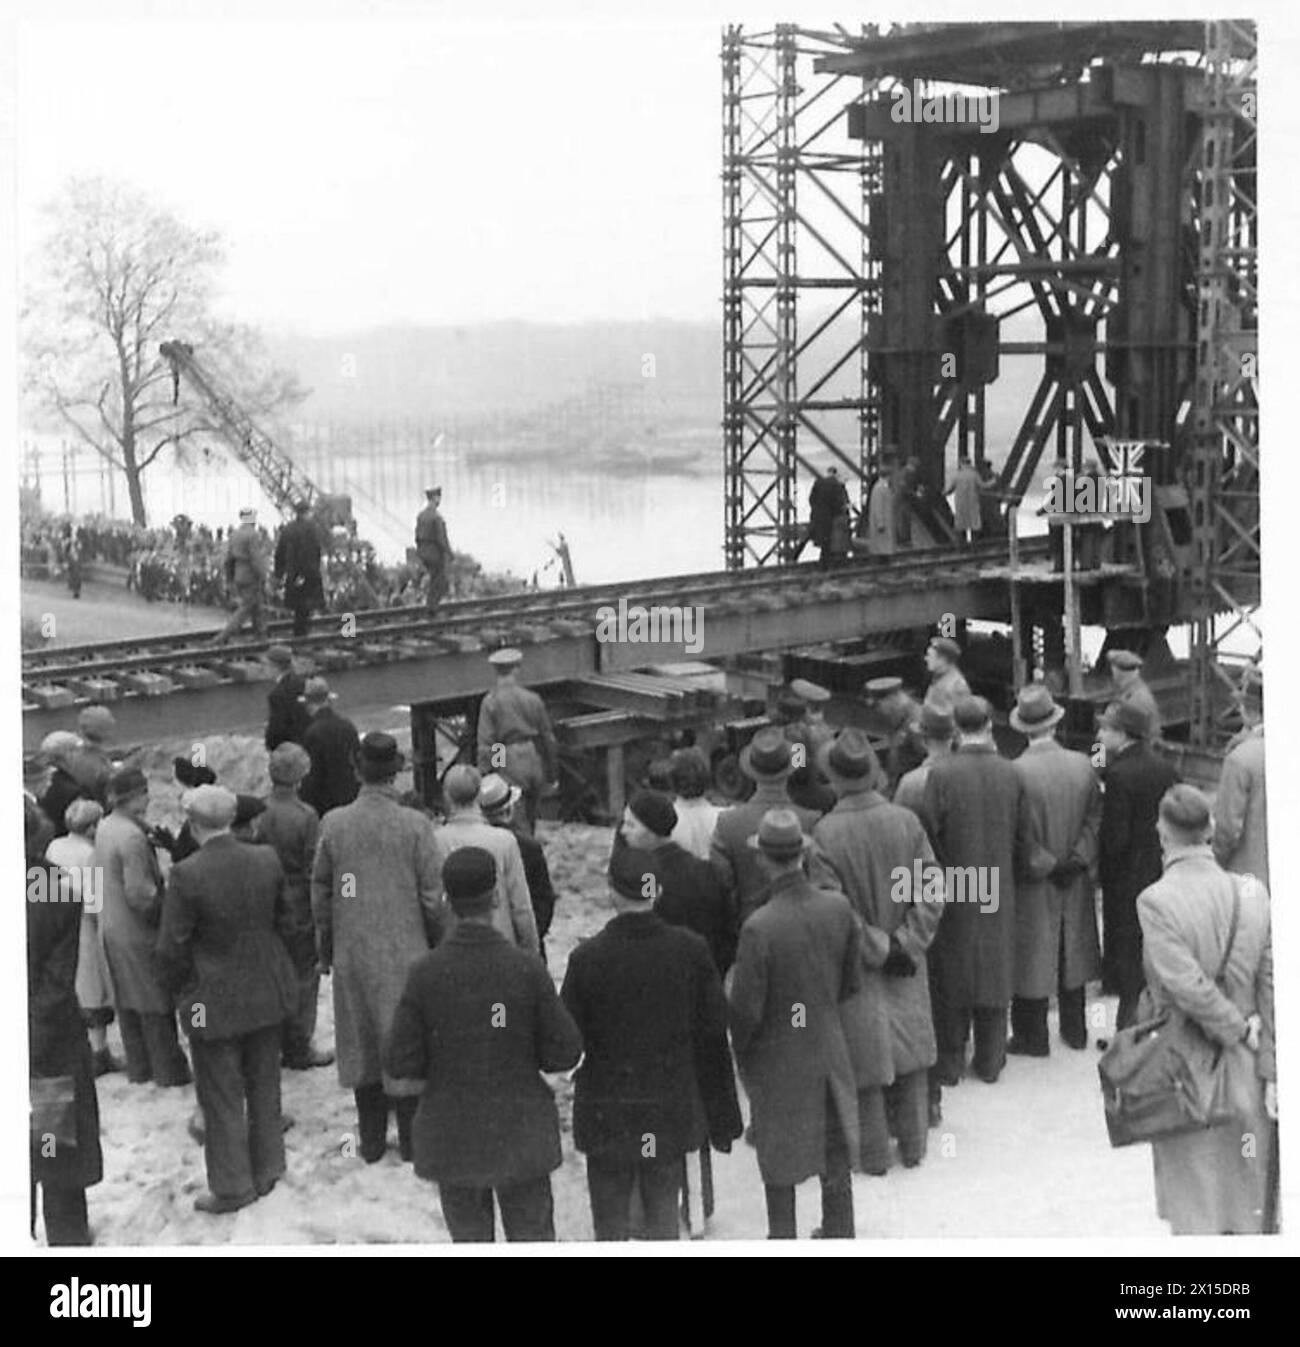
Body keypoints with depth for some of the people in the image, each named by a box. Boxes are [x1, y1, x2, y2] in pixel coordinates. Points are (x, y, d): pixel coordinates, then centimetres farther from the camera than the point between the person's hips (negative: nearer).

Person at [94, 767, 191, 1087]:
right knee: (155, 1004, 3)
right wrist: (164, 912, -11)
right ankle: (168, 1071, 11)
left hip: (111, 928, 9)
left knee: (128, 1002, 16)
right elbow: (138, 894, -24)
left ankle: (138, 1069, 26)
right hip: (137, 932, -9)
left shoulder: (104, 828, 4)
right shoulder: (132, 836, -24)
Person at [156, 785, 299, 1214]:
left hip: (213, 1002, -5)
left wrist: (181, 990, 3)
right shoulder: (267, 860, -7)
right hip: (267, 994, 5)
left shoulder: (186, 875, -21)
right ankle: (266, 1170, 32)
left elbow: (171, 947, -15)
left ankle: (232, 1187, 18)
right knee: (264, 1088, 20)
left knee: (222, 1098, 9)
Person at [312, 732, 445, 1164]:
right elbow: (433, 893, -8)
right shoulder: (414, 825, -12)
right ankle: (412, 1139, 16)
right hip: (405, 951, -2)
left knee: (362, 1042, 14)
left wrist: (326, 948, 16)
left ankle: (371, 1141, 22)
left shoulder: (333, 824, -5)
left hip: (352, 953, 2)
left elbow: (321, 890, 4)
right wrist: (440, 944, 7)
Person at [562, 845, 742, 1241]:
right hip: (672, 1113, 2)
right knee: (664, 1219, 14)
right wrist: (721, 1118, 8)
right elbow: (713, 1035, -1)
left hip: (606, 1115, -2)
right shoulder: (691, 950, -7)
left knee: (610, 1225, 9)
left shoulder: (587, 957, -15)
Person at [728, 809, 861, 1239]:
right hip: (831, 1052, 4)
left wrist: (741, 1051, 1)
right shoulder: (839, 908, -13)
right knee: (835, 1163, 21)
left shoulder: (760, 928, -27)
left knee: (780, 1170, 14)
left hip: (778, 1062, -4)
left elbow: (746, 1010, -19)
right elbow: (852, 982, 1)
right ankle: (839, 1235, 35)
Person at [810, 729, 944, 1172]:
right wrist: (904, 944, -5)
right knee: (909, 1052, 17)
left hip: (856, 968, -3)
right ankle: (912, 1146, 29)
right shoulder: (906, 821, -9)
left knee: (866, 1058, 10)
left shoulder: (825, 834, -19)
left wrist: (879, 947, -9)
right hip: (906, 969, 3)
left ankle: (872, 1152, 21)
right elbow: (931, 894, -7)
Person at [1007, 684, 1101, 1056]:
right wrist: (1076, 861, -5)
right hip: (1076, 885, 4)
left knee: (1033, 958, 8)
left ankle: (1032, 1036, 17)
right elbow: (1095, 819, -4)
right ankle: (1075, 1029, 31)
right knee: (1072, 952, 19)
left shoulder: (1017, 772, -21)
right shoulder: (1083, 765, -7)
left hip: (1032, 885, -4)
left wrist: (1047, 865, -10)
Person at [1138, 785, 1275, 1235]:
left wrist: (1238, 1028, -9)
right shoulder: (1253, 894, -4)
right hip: (1246, 1078, 4)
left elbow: (1187, 985, -25)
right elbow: (1272, 988, -2)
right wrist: (1271, 1070, 2)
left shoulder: (1156, 901, -17)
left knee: (1195, 1203, 10)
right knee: (1248, 1199, 17)